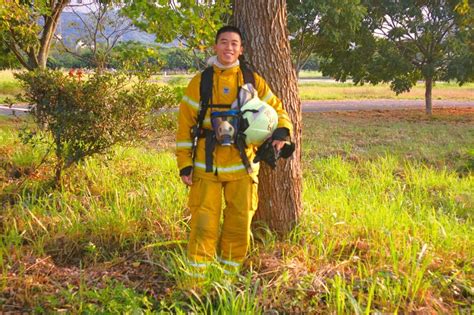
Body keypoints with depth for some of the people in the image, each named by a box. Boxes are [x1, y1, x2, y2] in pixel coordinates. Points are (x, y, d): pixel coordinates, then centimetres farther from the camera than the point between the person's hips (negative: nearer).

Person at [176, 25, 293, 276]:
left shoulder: (252, 80, 5)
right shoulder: (200, 82, 3)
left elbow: (276, 109, 13)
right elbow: (185, 124, 3)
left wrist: (282, 131, -9)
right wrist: (185, 164, -2)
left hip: (242, 164, 2)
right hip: (207, 164, -1)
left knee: (240, 221, 7)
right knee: (204, 221, -1)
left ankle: (229, 272, 26)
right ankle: (197, 275, 13)